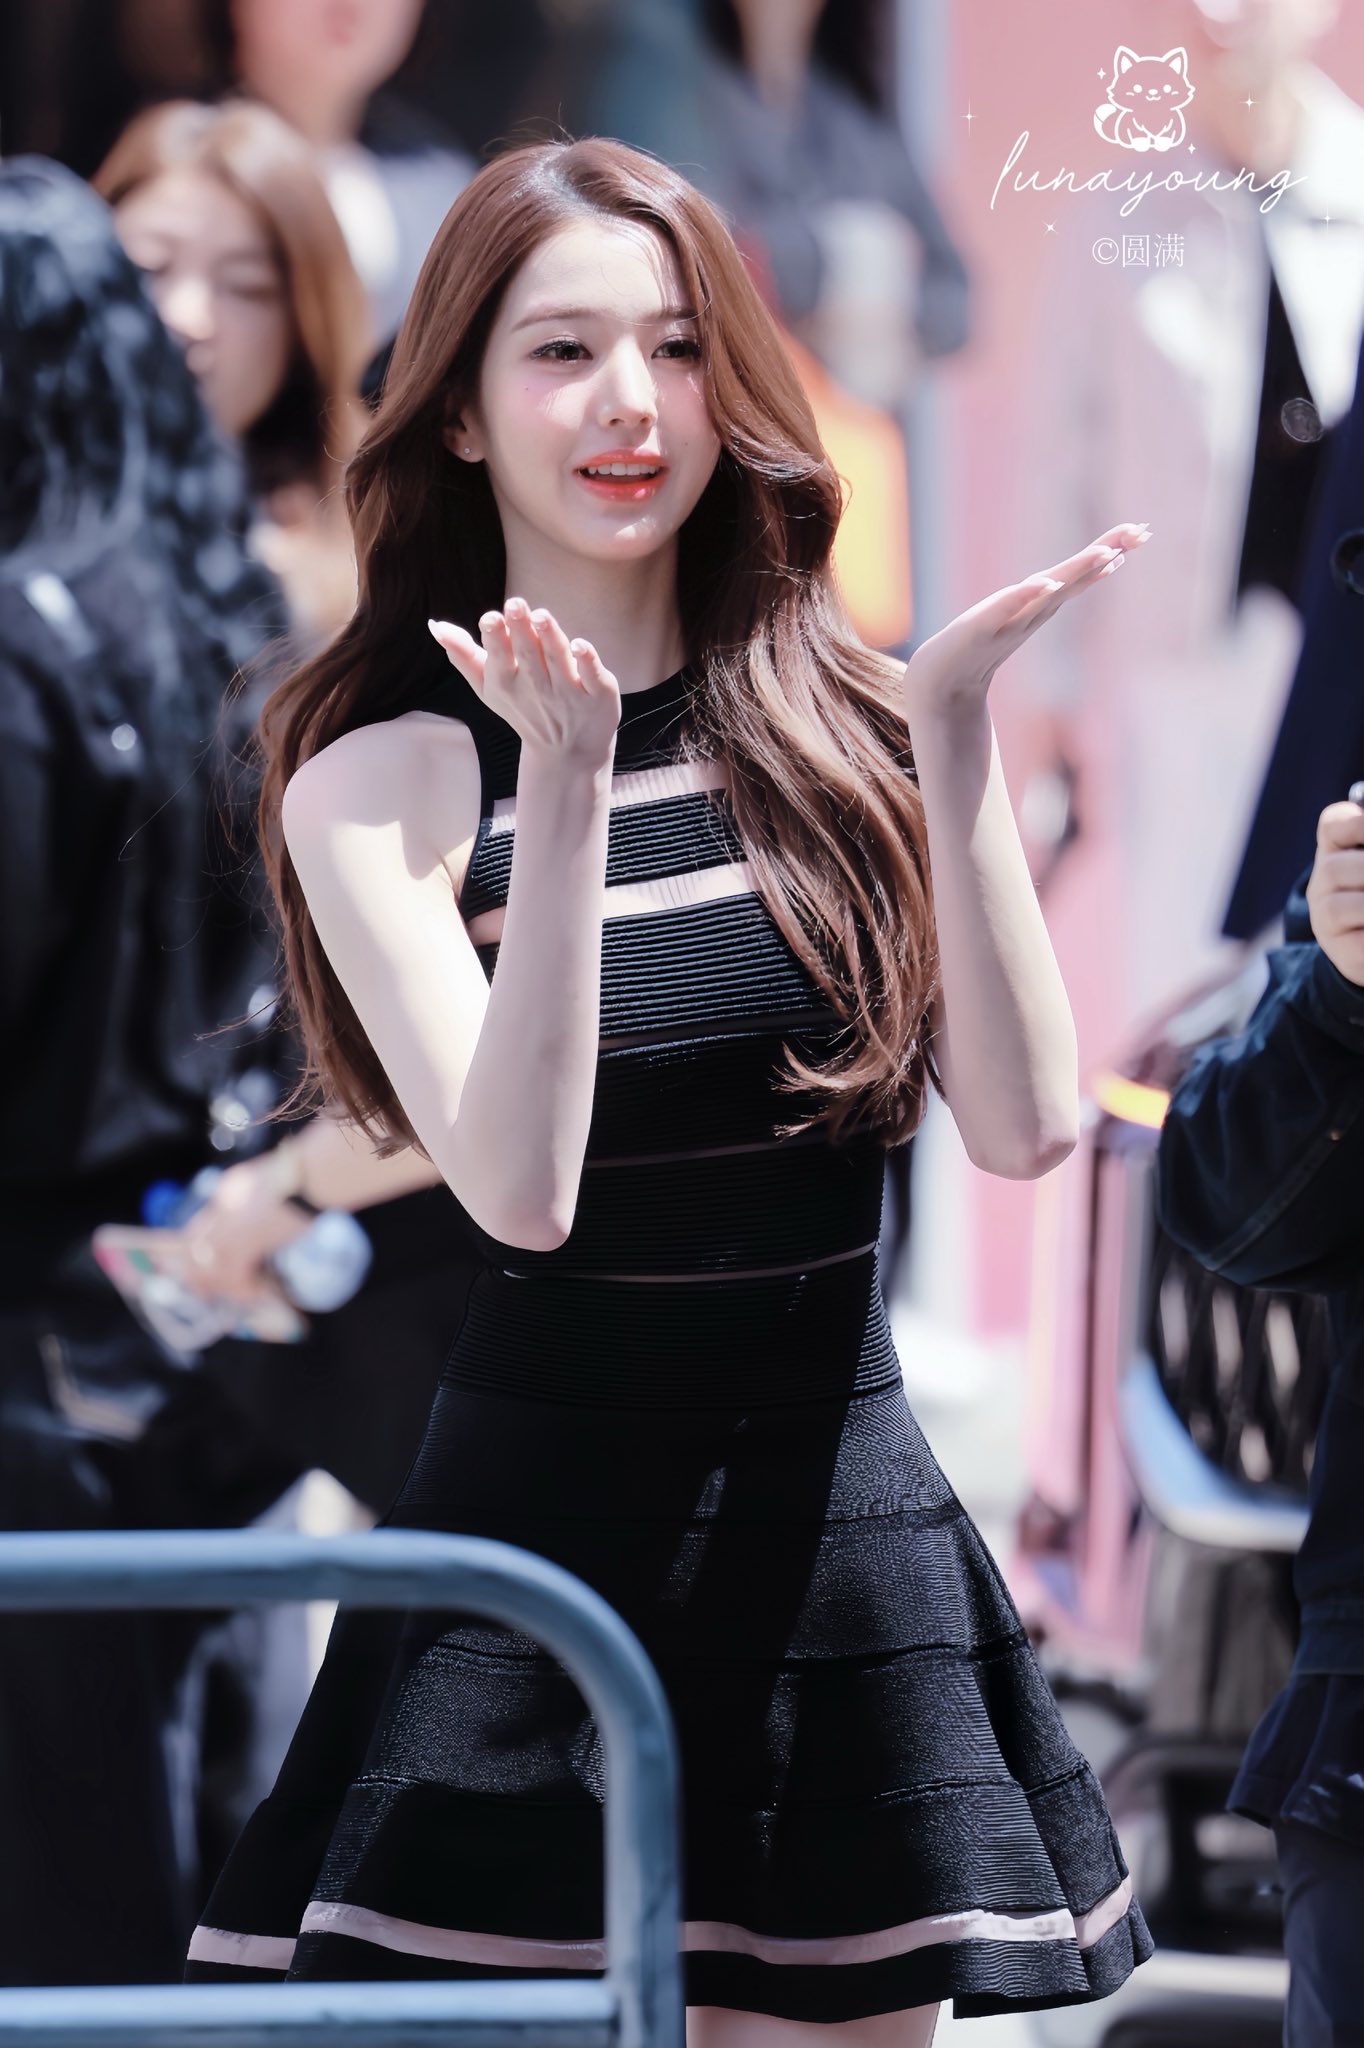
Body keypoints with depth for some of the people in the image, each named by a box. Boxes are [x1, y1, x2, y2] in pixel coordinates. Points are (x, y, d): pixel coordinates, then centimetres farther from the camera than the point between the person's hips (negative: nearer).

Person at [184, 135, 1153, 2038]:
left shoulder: (840, 724, 3)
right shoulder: (386, 777, -4)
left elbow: (1025, 1124, -6)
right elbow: (524, 1189, -17)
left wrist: (955, 735, -14)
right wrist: (566, 787, -25)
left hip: (848, 1521, 3)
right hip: (548, 1511, -3)